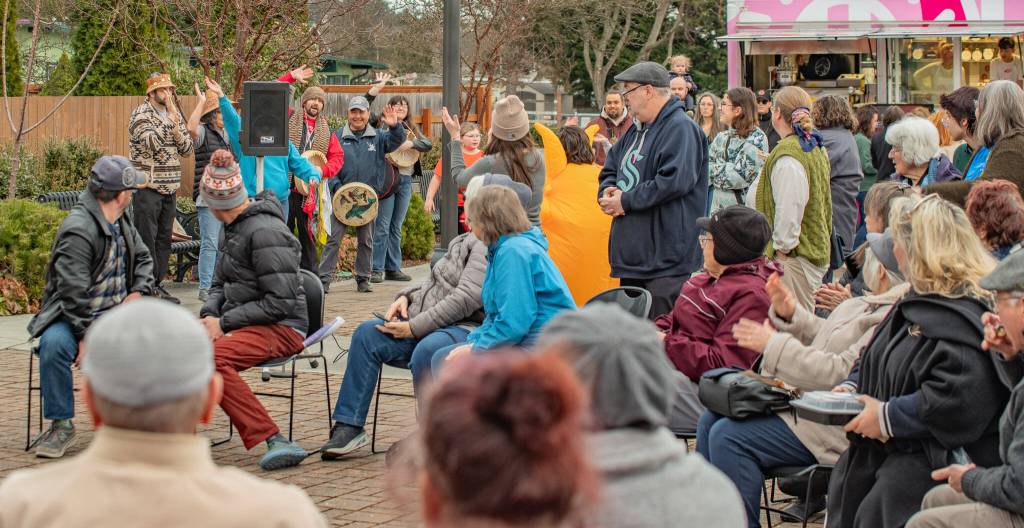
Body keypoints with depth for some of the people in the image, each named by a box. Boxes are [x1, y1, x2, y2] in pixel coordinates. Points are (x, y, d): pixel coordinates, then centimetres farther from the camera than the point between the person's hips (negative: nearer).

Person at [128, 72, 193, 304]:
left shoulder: (174, 114, 15)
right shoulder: (141, 113, -7)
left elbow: (188, 148, 12)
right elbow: (151, 142, -23)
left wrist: (177, 131, -7)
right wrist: (169, 120, -20)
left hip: (170, 187, 7)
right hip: (147, 187, -7)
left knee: (164, 238, 9)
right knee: (146, 238, -6)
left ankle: (157, 285, 16)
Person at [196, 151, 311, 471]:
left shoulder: (264, 233, -16)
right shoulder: (235, 228, 14)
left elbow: (281, 302, -20)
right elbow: (220, 284, 22)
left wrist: (224, 322, -15)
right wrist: (209, 315, -1)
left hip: (280, 328, -9)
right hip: (241, 323, 9)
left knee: (211, 358, -34)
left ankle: (271, 438, -33)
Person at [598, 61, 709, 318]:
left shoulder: (680, 128, -12)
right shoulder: (636, 130, 19)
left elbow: (674, 181, -24)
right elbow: (610, 170, 27)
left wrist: (626, 200, -15)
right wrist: (608, 192, 2)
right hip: (632, 257, 10)